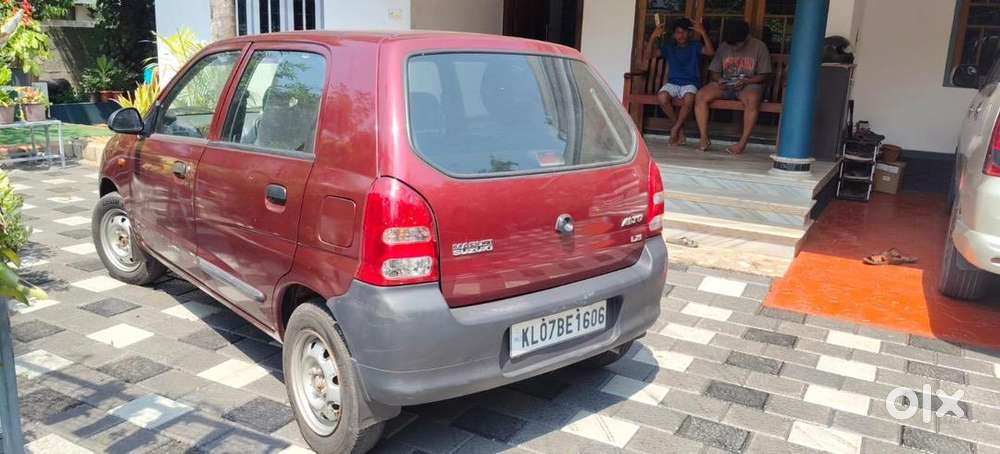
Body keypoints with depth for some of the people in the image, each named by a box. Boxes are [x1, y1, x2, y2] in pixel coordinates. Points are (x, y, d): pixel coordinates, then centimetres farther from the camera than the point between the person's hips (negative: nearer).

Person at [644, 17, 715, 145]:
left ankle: (675, 128, -15)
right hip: (672, 83, 2)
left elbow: (711, 52, -12)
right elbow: (649, 54, 2)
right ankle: (679, 127, -11)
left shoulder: (695, 46, 8)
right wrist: (653, 37, -13)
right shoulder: (669, 47, 13)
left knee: (689, 99, -38)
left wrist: (703, 33, -20)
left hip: (690, 83, -2)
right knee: (662, 97, -33)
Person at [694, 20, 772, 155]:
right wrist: (719, 80, -12)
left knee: (752, 100, -40)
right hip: (725, 85, 4)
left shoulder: (759, 47, -1)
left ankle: (743, 142, -33)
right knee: (700, 96, -24)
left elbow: (765, 75, -2)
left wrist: (746, 81, -18)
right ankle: (704, 138, -23)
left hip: (749, 85, -3)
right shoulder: (723, 47, 8)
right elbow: (714, 71, 11)